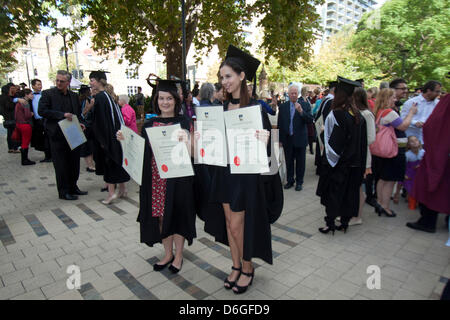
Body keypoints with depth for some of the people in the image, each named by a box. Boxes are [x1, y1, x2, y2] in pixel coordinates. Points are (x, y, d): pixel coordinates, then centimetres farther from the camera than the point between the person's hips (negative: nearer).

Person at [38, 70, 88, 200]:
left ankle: (73, 187, 26)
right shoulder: (48, 94, -4)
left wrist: (79, 123, 1)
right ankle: (63, 192, 12)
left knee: (74, 163, 11)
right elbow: (41, 111, -13)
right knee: (61, 165, 2)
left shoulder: (74, 96, 11)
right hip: (57, 135, -5)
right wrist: (62, 115, -21)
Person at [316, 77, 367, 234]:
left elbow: (332, 143, -18)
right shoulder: (358, 115, 2)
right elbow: (363, 142, 7)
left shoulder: (335, 114, -18)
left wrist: (329, 160, -6)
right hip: (355, 163, 6)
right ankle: (345, 222, 26)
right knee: (349, 192, 15)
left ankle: (330, 223, 13)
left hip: (338, 162, -6)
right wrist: (360, 162, 14)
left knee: (333, 193, 6)